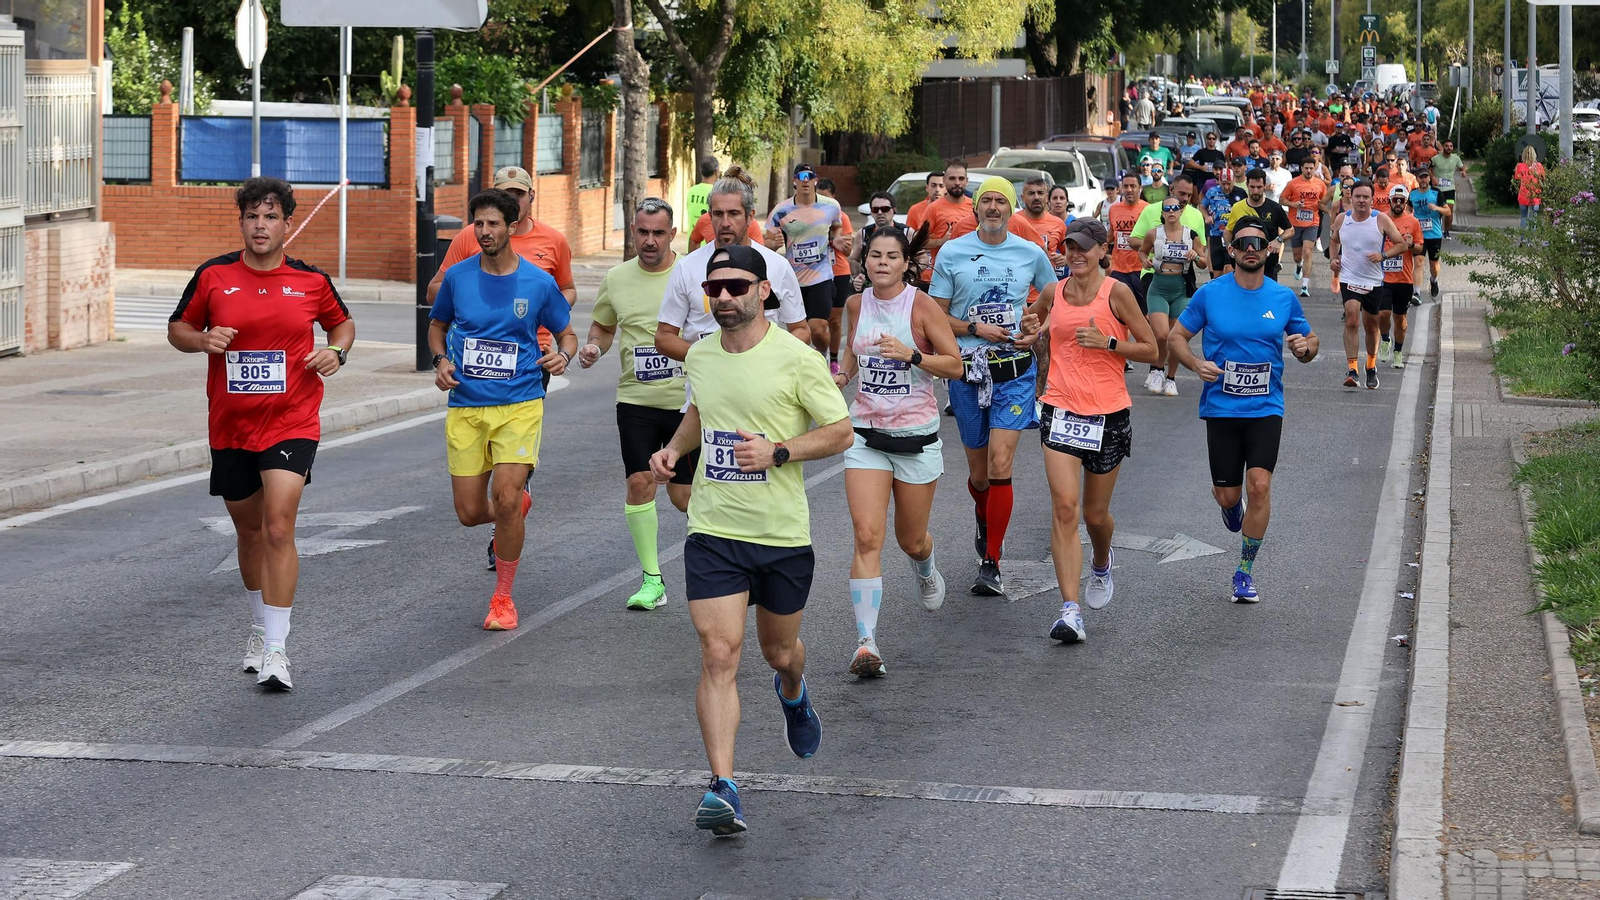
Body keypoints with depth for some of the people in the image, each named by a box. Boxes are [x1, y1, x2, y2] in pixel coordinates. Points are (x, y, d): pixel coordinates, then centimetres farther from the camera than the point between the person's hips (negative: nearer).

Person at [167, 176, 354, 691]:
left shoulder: (311, 280, -1)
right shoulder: (213, 276, 0)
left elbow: (342, 321, 17)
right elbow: (178, 328, 10)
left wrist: (337, 351, -4)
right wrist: (202, 339, -12)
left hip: (292, 424, -3)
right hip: (230, 428, 3)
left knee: (278, 528, -17)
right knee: (249, 531, 16)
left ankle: (276, 649, -15)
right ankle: (260, 627, 38)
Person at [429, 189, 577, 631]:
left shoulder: (539, 283, -2)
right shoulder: (457, 276, 2)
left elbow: (566, 332, 13)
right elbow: (437, 324, 20)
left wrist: (562, 355, -10)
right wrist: (442, 360, 0)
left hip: (520, 404, -2)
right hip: (465, 407, 2)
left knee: (506, 500, -17)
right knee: (470, 512, 0)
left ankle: (503, 597, 3)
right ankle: (519, 503, 38)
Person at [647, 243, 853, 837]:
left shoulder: (796, 358, -10)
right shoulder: (699, 356, 5)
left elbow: (840, 431, -5)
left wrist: (779, 452, -19)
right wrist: (673, 449, 5)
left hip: (784, 534, -2)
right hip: (713, 531, 2)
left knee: (779, 652, 16)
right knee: (719, 655, -12)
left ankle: (793, 696, 55)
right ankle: (722, 789, -14)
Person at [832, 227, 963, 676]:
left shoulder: (921, 306, -10)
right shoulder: (857, 304, 3)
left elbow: (955, 366, -10)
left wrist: (911, 355, -26)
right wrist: (843, 374, 0)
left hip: (916, 436, -2)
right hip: (866, 433, 2)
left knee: (911, 540, 12)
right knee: (867, 537, -13)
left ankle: (926, 570, 52)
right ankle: (866, 644, -17)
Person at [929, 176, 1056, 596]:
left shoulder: (1031, 254, 4)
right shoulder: (952, 253, 1)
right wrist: (976, 328, -12)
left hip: (1015, 371, -1)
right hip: (966, 371, 1)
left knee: (999, 465, -14)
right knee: (979, 473, 10)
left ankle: (991, 563, -9)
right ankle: (985, 522, 45)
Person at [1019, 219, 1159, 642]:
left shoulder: (1116, 293, -4)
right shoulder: (1053, 293, 5)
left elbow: (1151, 351, -2)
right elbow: (1031, 320, 26)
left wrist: (1107, 342, -16)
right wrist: (1031, 326, 3)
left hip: (1109, 415, -1)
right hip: (1062, 411, 1)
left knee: (1095, 514, 11)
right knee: (1064, 508, -14)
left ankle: (1102, 563, 48)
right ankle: (1070, 611, -18)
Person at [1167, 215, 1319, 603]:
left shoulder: (1284, 298, 2)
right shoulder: (1210, 294, -2)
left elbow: (1309, 340, 14)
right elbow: (1176, 337, 5)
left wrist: (1306, 346, -11)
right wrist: (1197, 364, -14)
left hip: (1266, 409, 0)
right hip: (1220, 408, 0)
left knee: (1259, 485, -15)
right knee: (1229, 496, 3)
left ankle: (1245, 572, 0)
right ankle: (1228, 501, 44)